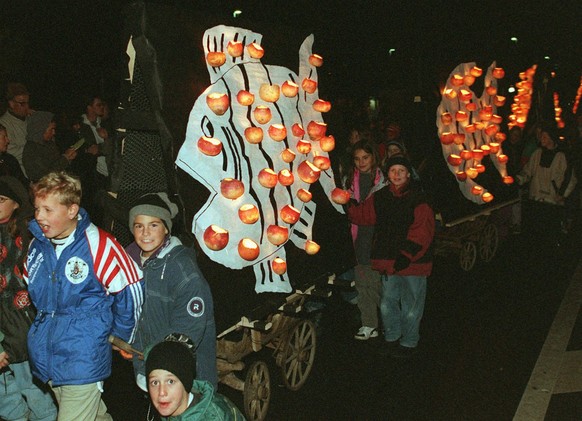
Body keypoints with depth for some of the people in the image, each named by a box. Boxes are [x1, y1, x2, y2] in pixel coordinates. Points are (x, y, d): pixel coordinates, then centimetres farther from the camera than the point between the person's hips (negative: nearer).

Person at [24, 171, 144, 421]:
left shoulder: (98, 245, -18)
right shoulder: (36, 245, 2)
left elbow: (130, 290, -11)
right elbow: (29, 292, 19)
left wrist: (117, 337, -1)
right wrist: (39, 331, 14)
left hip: (83, 362, -6)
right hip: (46, 359, 6)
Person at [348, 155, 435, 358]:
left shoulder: (418, 199, -10)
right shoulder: (380, 197, 6)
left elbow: (422, 232, -16)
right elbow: (361, 214, 18)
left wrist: (406, 256, -21)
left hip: (412, 263, -5)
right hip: (389, 261, 5)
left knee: (411, 305, 6)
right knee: (387, 303, 16)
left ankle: (408, 343, 24)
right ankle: (392, 338, 35)